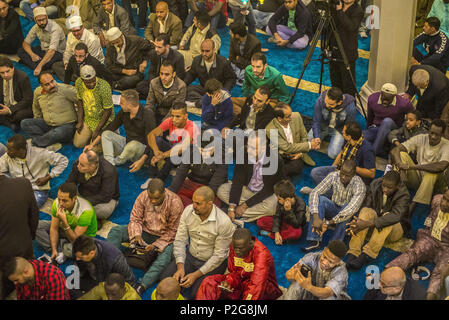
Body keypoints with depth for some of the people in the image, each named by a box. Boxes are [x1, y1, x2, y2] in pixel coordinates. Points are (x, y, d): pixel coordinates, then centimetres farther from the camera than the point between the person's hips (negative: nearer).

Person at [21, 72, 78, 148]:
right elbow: (36, 107, 21)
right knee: (24, 123, -10)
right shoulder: (37, 92, 0)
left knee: (57, 133, -40)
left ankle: (35, 142, -14)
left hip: (66, 125, -6)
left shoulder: (65, 89, -19)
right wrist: (38, 122, 21)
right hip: (47, 124, 6)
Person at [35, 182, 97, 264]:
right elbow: (54, 228, -9)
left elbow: (75, 240, -33)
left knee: (70, 249, -39)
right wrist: (54, 250, -17)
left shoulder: (85, 211, -36)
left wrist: (64, 221, -43)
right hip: (65, 229, 6)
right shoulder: (57, 203, -21)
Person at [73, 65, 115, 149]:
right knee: (77, 144, 3)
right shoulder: (78, 83, -13)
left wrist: (98, 130, -18)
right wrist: (80, 121, 2)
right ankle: (90, 133, 30)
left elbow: (108, 110, -21)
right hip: (87, 119, 5)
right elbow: (80, 101, 5)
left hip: (103, 120, -5)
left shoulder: (104, 87, -30)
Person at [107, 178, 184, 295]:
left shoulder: (175, 203, -21)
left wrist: (155, 245, -25)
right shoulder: (143, 196, -11)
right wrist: (136, 235, -23)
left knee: (167, 252, -38)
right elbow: (135, 219, -3)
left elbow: (173, 231, -16)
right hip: (145, 231, 4)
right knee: (115, 231, -14)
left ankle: (142, 287, -48)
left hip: (164, 236, -4)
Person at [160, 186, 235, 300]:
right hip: (191, 256, 4)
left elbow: (219, 255, -19)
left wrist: (196, 274, -22)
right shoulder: (188, 211, -12)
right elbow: (180, 240, -6)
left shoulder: (224, 222, -26)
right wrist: (180, 267, -19)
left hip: (213, 262, -4)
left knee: (196, 294, -22)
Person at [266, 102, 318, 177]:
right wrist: (309, 145, -18)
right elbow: (287, 148, -19)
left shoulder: (296, 116, -7)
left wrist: (300, 152, -9)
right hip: (281, 156, -4)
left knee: (296, 167, -30)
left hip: (296, 154, 4)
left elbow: (304, 137, 7)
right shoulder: (270, 129, -22)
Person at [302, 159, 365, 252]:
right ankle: (315, 241, -29)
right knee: (319, 199, -26)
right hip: (334, 209, 3)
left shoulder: (359, 185, -26)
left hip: (347, 219, -3)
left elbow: (351, 209, -38)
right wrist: (316, 217, -36)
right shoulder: (334, 176, -16)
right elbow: (315, 192, -22)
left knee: (347, 207, -37)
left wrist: (328, 223, -44)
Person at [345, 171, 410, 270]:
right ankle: (352, 253, -40)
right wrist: (357, 221, -32)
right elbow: (366, 206, -9)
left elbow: (395, 216, -36)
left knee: (387, 217, -36)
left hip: (394, 229, -3)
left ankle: (366, 256, -44)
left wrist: (368, 223, -45)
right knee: (367, 211, -28)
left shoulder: (403, 194, -21)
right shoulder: (375, 185, -7)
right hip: (374, 227, 3)